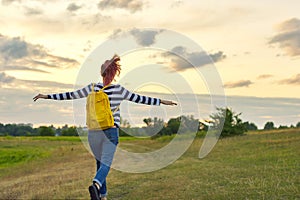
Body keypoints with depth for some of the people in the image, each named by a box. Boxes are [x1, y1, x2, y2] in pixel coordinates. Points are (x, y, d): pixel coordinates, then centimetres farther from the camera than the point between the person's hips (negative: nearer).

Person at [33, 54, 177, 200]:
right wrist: (162, 101, 9)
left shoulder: (92, 88, -1)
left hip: (94, 132, 3)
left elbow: (70, 95, 3)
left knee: (100, 162, 19)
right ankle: (96, 185, -37)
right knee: (106, 164, -7)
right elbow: (139, 99, 0)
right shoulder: (119, 90, -5)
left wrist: (47, 96, 13)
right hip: (111, 131, -3)